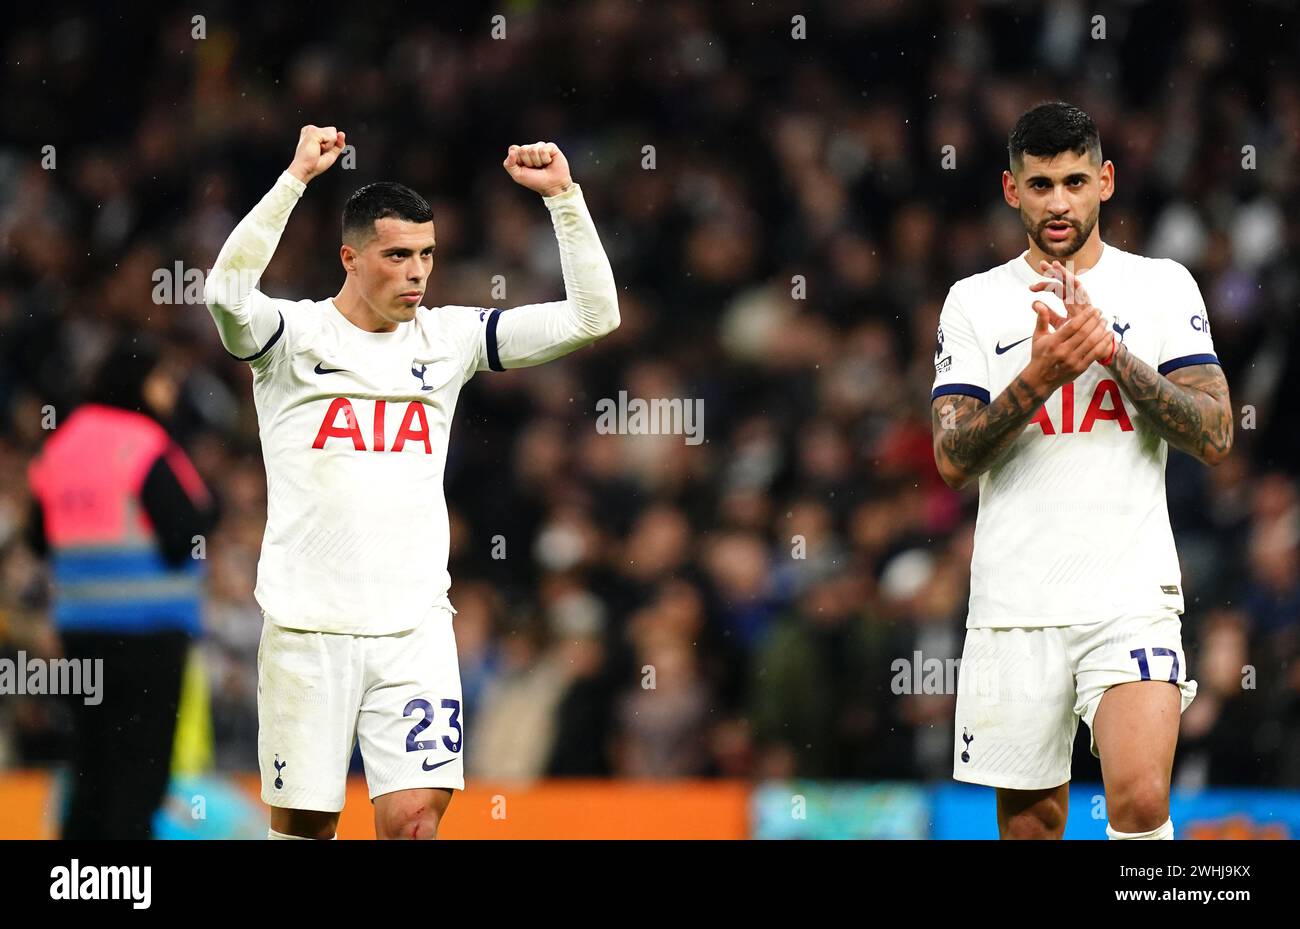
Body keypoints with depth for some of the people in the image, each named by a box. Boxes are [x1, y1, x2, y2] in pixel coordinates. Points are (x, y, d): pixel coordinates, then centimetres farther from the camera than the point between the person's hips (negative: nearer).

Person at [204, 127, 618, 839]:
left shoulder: (448, 338, 9)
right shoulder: (295, 335, -1)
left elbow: (593, 316, 6)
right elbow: (227, 292, -23)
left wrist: (562, 194, -3)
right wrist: (297, 177, -25)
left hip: (415, 627, 2)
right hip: (308, 627, -2)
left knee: (414, 821, -10)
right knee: (303, 825, 2)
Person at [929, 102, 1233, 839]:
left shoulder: (1163, 286, 6)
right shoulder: (975, 302, 7)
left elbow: (1214, 438, -3)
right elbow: (953, 459, -1)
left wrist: (1111, 350, -13)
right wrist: (1041, 376, -16)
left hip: (1133, 593, -1)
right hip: (1013, 605, 1)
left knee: (1140, 798, -21)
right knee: (1029, 821, 5)